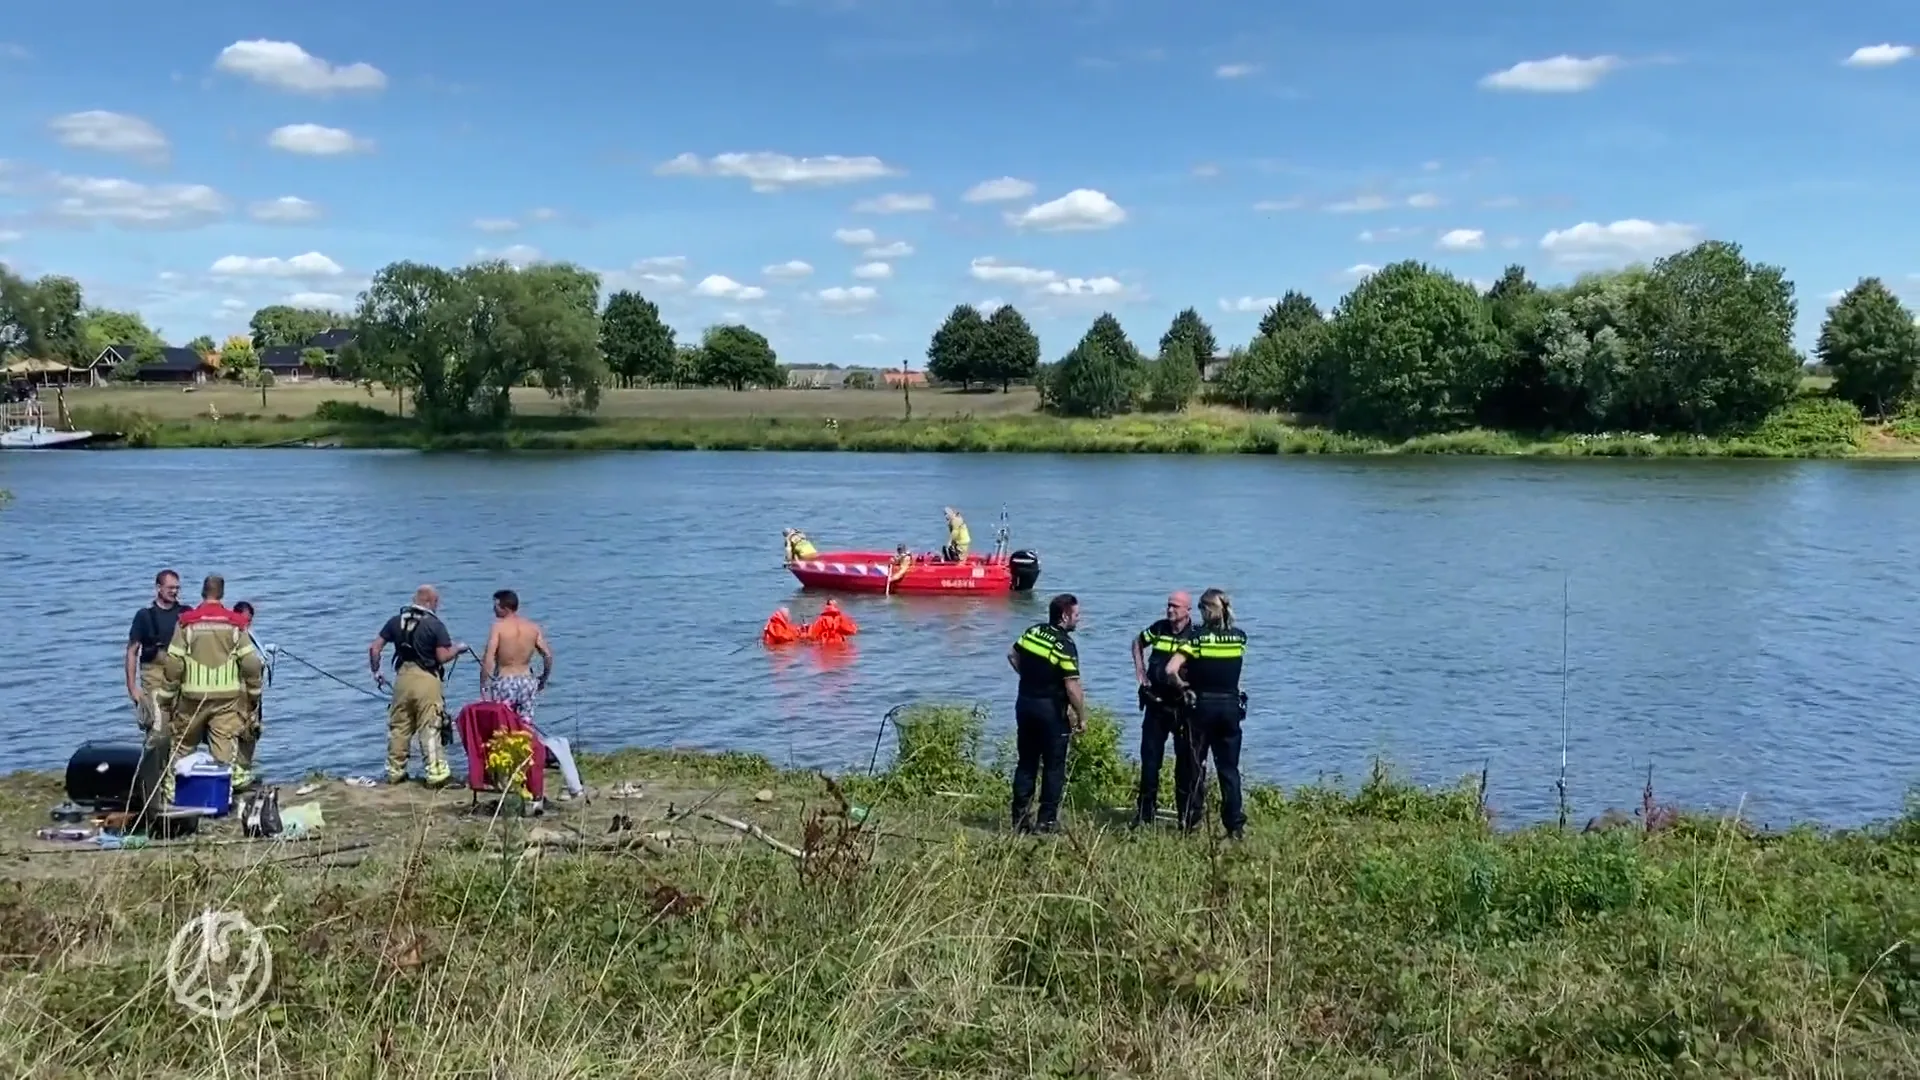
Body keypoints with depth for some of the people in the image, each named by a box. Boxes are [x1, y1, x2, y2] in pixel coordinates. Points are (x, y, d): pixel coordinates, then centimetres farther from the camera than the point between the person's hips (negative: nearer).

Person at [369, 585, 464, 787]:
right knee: (430, 729, -2)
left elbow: (374, 648, 7)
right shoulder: (436, 625, -8)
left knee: (398, 727, 14)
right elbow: (443, 657, -11)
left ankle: (395, 772, 22)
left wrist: (376, 672, 19)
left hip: (403, 678, 5)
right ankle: (436, 774, -2)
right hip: (427, 680, -5)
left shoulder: (396, 621, 7)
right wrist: (457, 649, 8)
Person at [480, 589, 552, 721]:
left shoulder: (499, 626, -9)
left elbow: (488, 659, -16)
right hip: (527, 680, 5)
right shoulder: (533, 627, 4)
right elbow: (548, 655, 3)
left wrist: (483, 687, -13)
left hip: (504, 682, -4)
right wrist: (543, 679, 17)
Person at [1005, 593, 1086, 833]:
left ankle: (1019, 818, 13)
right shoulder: (1065, 645, -18)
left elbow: (1012, 655, 17)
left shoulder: (1033, 631, 2)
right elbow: (1072, 687, -20)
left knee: (1026, 763, 13)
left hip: (1025, 703, 6)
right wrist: (1082, 718, -10)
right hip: (1051, 709, -6)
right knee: (1054, 766, 5)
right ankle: (1046, 820, 6)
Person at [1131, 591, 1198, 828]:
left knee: (1186, 760, 4)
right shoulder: (1159, 628, 2)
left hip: (1182, 707, -3)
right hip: (1156, 704, 4)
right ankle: (1145, 811, 16)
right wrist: (1139, 668, 9)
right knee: (1150, 757, 6)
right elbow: (1138, 642, 22)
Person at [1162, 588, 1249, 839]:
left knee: (1194, 766, 9)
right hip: (1231, 707, 3)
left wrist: (1183, 686, -2)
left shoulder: (1196, 638, -11)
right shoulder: (1239, 637, 0)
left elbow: (1171, 670, -20)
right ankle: (1235, 825, 6)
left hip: (1202, 707, -3)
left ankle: (1190, 823, 12)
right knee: (1229, 768, 9)